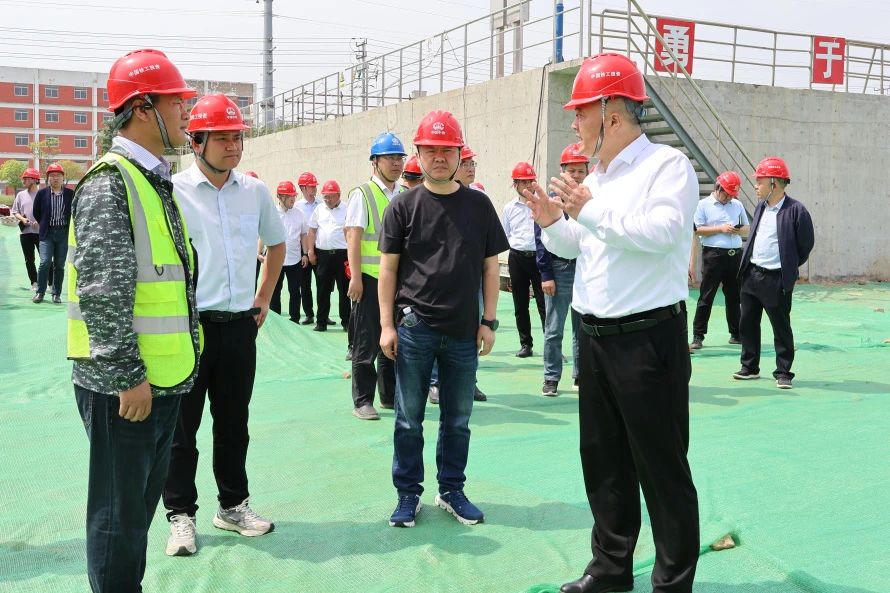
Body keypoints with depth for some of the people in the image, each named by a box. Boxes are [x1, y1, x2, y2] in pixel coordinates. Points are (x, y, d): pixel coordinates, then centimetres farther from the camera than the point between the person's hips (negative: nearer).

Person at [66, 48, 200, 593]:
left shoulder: (157, 181, 14)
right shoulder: (110, 182, -15)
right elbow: (101, 292, -22)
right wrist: (128, 376, -20)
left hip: (163, 379, 9)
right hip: (125, 385, -9)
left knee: (143, 503, 20)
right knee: (119, 513, 4)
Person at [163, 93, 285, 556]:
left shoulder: (255, 191, 6)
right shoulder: (173, 190, -8)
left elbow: (277, 244, 20)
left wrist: (264, 299, 15)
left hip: (240, 324, 4)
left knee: (234, 423, 15)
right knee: (181, 426, 6)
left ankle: (233, 506, 29)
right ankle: (181, 515, 20)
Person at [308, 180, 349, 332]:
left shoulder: (346, 210, -1)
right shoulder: (319, 210, 10)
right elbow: (312, 232, 13)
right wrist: (311, 252, 7)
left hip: (341, 254, -3)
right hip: (322, 254, 3)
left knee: (344, 289, 2)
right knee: (322, 290, 8)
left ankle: (346, 321, 10)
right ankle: (321, 322, 15)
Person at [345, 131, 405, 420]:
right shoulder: (362, 194, -6)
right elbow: (353, 237, -10)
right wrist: (355, 277, -15)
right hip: (370, 278, -6)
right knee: (366, 342, 2)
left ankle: (390, 396, 26)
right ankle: (362, 401, 11)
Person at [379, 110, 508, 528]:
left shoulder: (478, 206, 5)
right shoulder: (403, 206, 1)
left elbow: (490, 266, 8)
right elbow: (388, 268, 1)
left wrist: (489, 321, 2)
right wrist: (387, 325, -3)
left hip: (463, 331, 2)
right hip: (415, 328, -2)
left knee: (458, 420, 12)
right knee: (409, 420, 7)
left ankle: (451, 490, 28)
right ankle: (408, 494, 21)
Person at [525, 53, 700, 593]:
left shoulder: (666, 165, -9)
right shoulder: (595, 179, 14)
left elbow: (663, 231, -25)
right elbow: (574, 246, 24)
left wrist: (590, 211, -22)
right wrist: (553, 222, 4)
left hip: (648, 339, -8)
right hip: (595, 338, 8)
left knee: (661, 467, 2)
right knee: (603, 462, 16)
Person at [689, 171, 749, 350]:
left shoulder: (737, 205, 14)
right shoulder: (704, 205, 0)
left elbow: (747, 229, 18)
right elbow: (696, 230, -7)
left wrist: (738, 231, -5)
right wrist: (720, 229, -13)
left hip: (735, 255, 5)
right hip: (713, 254, -4)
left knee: (734, 296, 11)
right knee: (706, 297, -2)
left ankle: (736, 334, 20)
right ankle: (698, 336, 3)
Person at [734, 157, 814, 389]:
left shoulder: (796, 210, -11)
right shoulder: (760, 207, 10)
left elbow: (806, 244, -4)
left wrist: (789, 268, 4)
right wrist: (746, 266, 13)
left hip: (776, 280, -7)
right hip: (751, 275, 7)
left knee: (781, 328, 2)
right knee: (747, 324, 12)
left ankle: (783, 373, 12)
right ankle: (750, 368, 24)